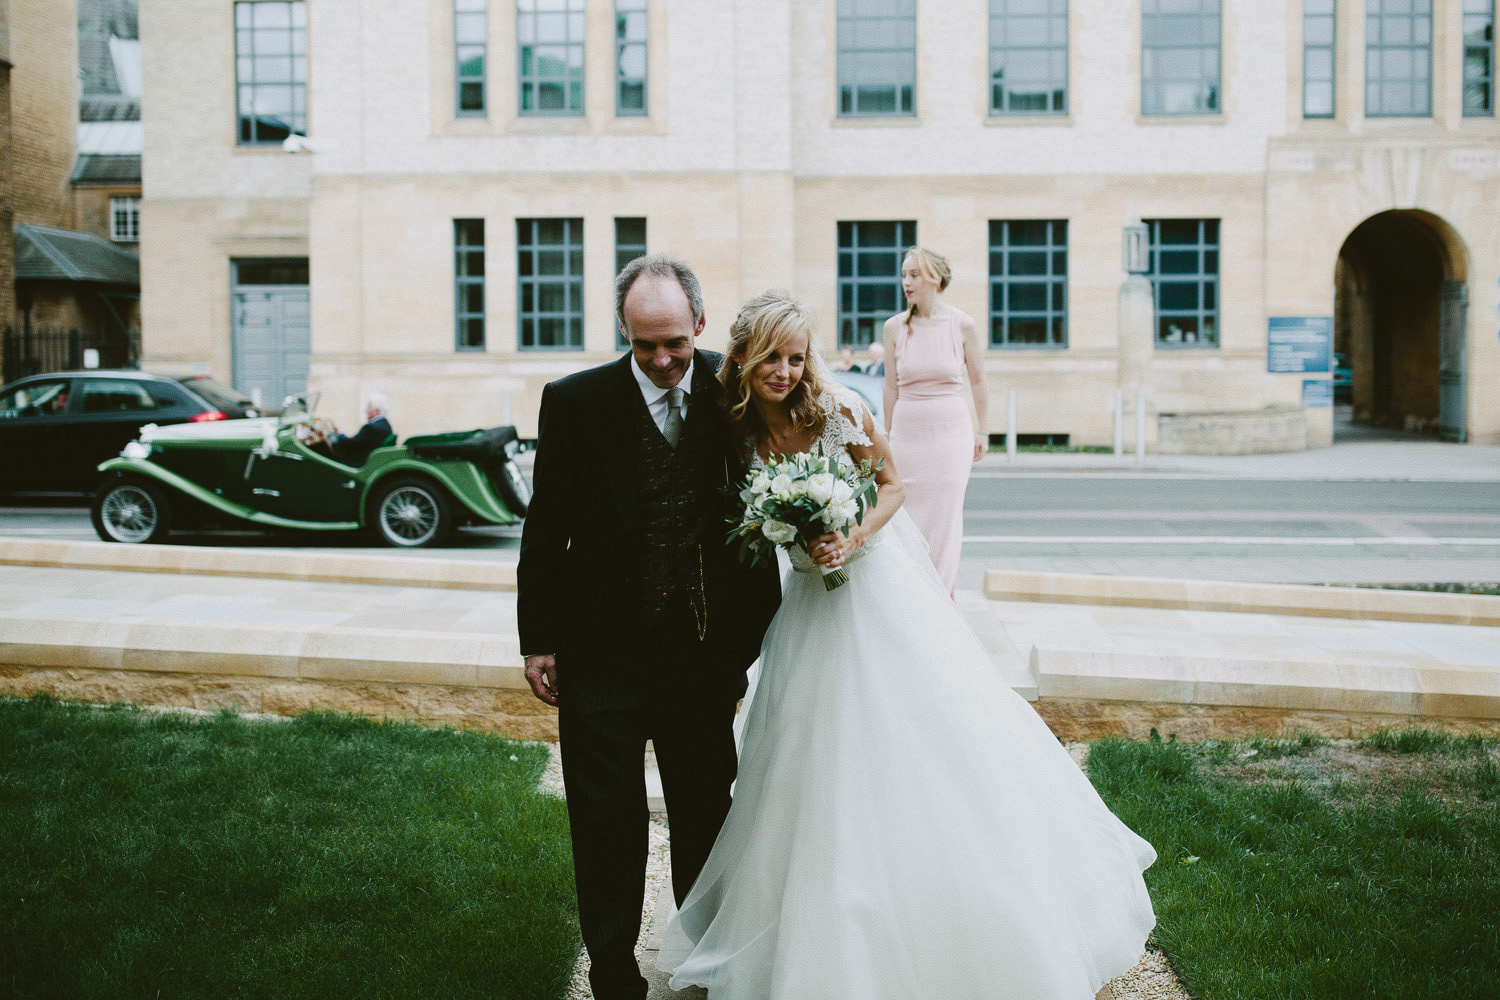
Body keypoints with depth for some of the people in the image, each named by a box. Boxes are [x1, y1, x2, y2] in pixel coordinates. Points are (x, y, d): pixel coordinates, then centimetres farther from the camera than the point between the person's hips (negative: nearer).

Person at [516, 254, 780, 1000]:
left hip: (705, 648, 2)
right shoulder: (575, 402, -7)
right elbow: (546, 528, -2)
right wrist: (538, 642, -2)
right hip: (602, 651, -1)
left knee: (707, 812, 15)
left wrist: (757, 630, 3)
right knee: (606, 819, 5)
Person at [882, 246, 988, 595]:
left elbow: (978, 382, 6)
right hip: (907, 430, 2)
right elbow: (891, 386, 9)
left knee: (945, 516, -2)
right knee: (908, 515, 2)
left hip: (950, 429, -2)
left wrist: (982, 431, 11)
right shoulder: (894, 327, 0)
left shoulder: (962, 325, -4)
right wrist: (887, 434, 13)